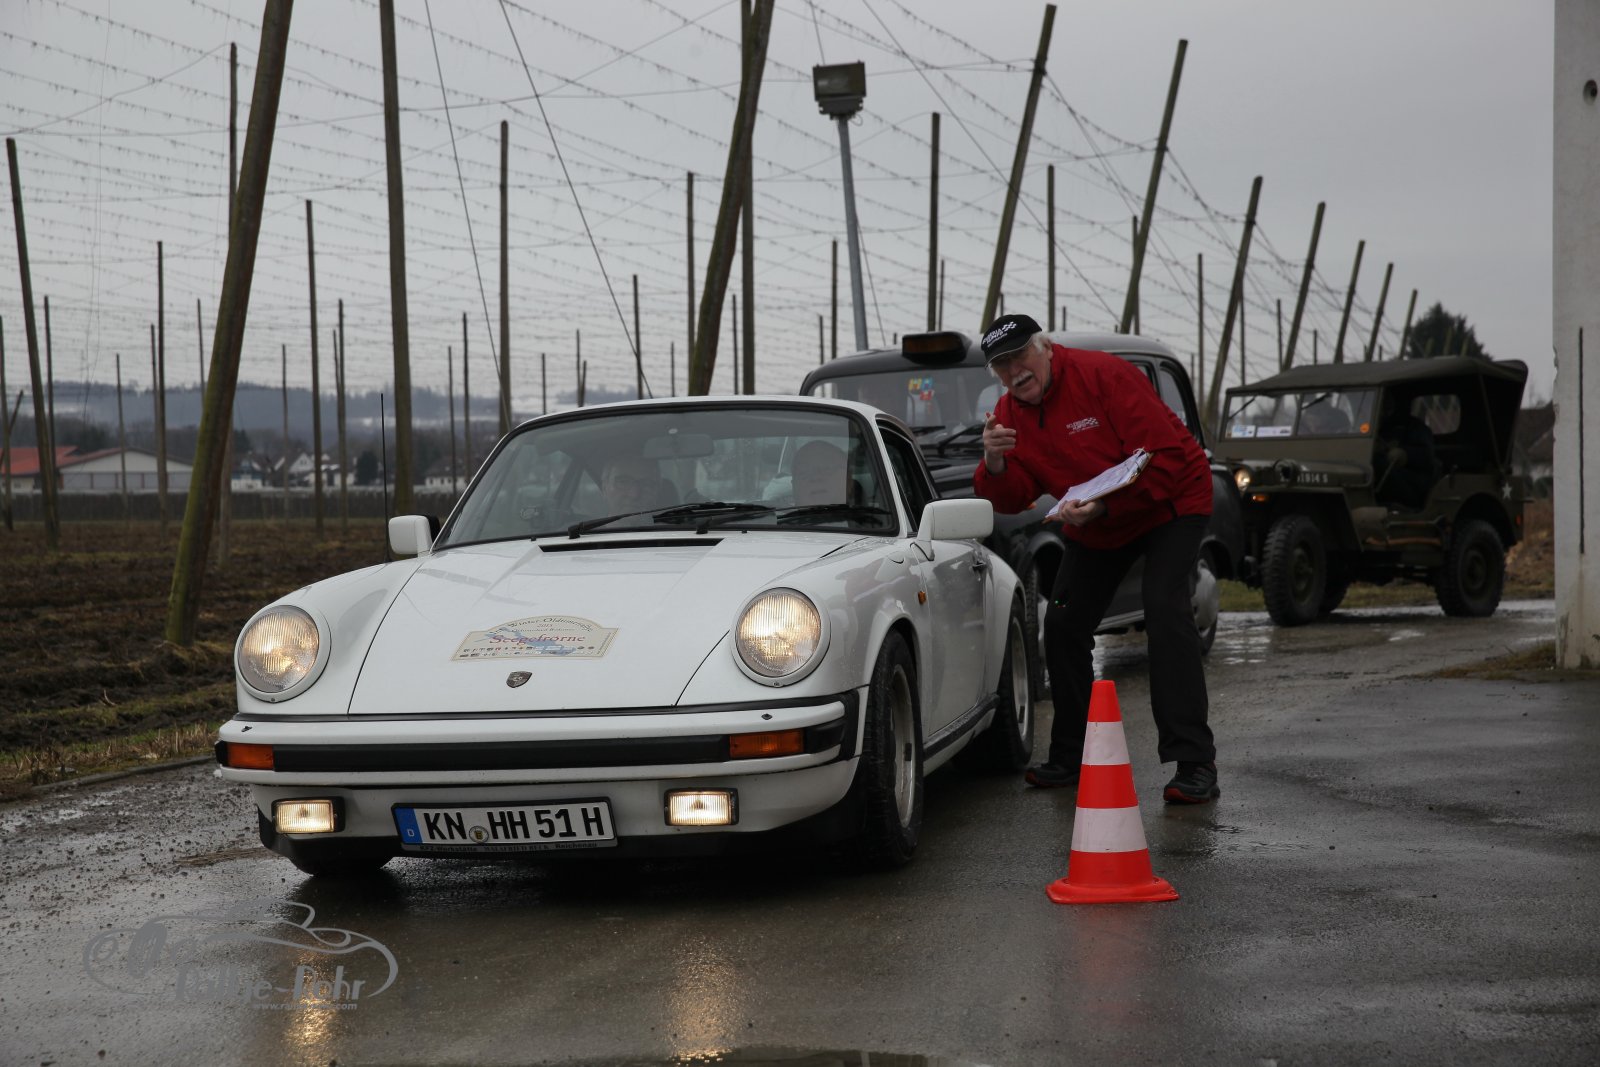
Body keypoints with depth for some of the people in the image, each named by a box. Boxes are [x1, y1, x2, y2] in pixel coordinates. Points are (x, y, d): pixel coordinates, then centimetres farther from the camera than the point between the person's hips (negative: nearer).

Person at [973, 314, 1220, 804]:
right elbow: (1012, 499, -8)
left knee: (1165, 615, -23)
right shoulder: (1009, 413, -4)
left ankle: (1195, 765, -25)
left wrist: (1102, 507, -37)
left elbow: (1165, 457, -29)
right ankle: (1070, 756, 20)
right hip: (1095, 526, 7)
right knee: (1062, 626, 4)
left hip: (1170, 503, -7)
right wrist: (995, 465, -30)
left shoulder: (1104, 375, -26)